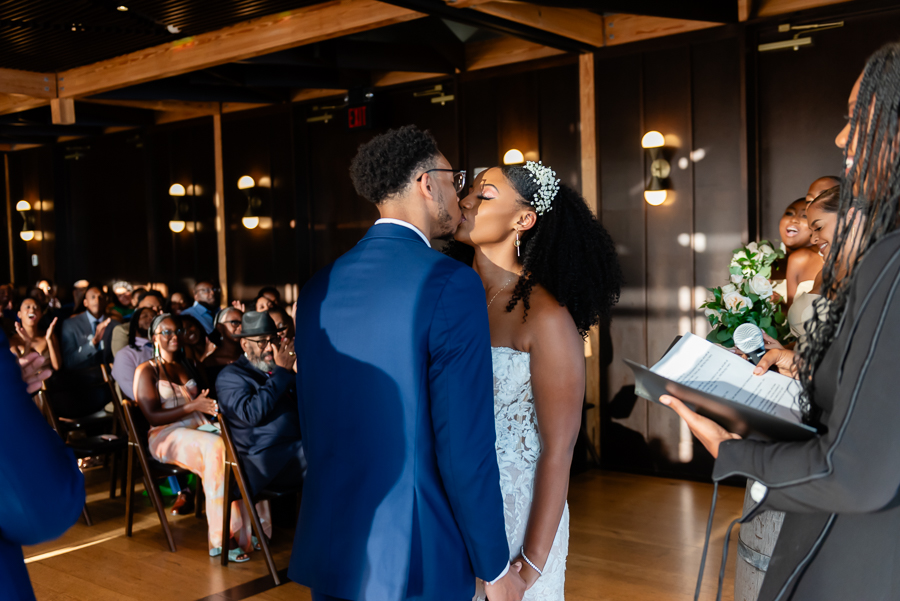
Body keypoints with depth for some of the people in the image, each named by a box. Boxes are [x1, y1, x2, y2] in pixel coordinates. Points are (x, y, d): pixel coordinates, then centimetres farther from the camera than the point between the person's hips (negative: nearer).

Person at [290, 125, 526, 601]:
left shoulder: (317, 288, 4)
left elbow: (312, 428, 11)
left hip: (328, 553, 6)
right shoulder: (451, 284, -16)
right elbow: (465, 447, -17)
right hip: (416, 563, -6)